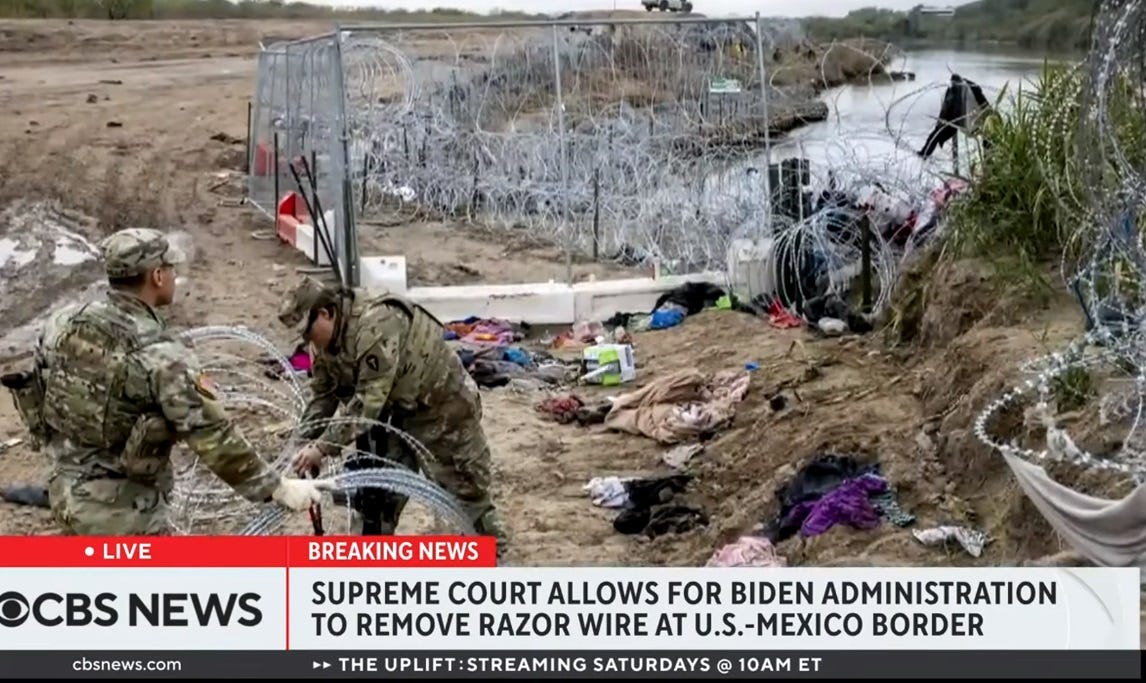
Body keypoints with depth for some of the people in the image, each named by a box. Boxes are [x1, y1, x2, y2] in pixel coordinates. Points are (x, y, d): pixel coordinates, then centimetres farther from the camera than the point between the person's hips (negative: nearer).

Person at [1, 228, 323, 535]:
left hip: (67, 492, 8)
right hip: (122, 510, -8)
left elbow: (36, 396, 12)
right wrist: (278, 488, -16)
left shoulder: (64, 322, -2)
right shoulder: (160, 356, -25)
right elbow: (212, 437, -24)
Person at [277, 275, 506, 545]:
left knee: (467, 487, 1)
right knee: (377, 487, 7)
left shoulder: (375, 326, -34)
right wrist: (306, 442, -10)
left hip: (444, 403, -8)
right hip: (399, 409, 8)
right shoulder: (327, 340, -5)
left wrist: (324, 447, -35)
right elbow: (323, 394, 3)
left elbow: (369, 400, -36)